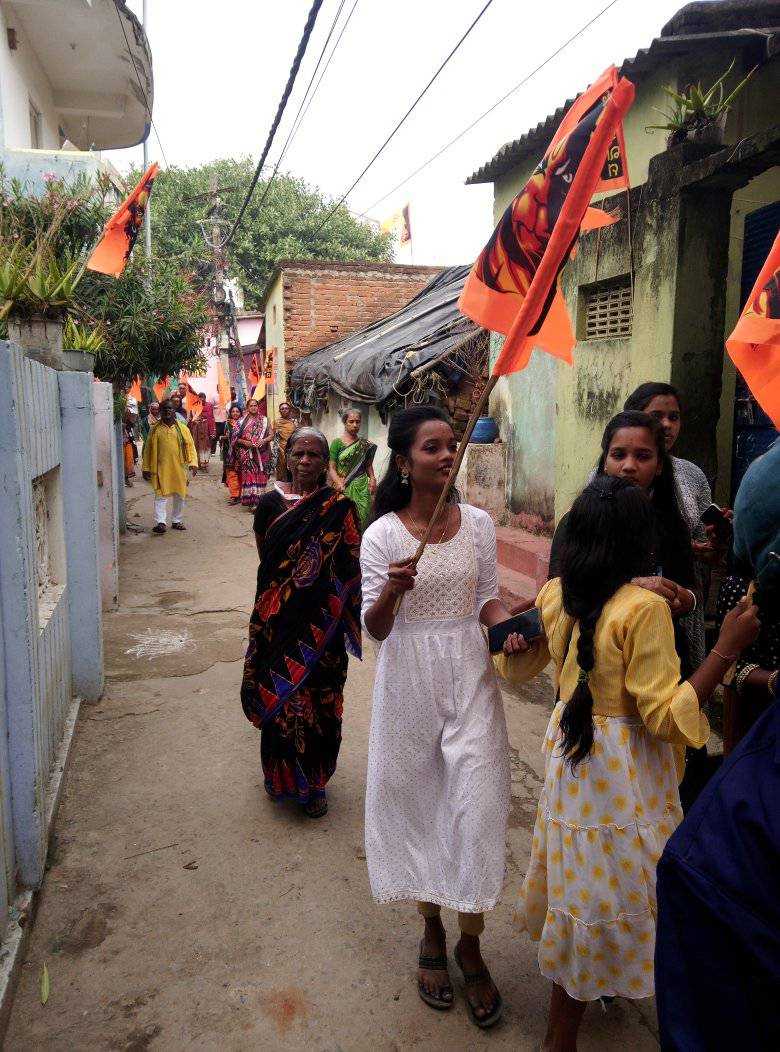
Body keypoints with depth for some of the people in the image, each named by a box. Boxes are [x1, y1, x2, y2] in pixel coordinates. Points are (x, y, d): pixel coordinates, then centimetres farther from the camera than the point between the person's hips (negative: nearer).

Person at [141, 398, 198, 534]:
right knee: (161, 495, -8)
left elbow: (190, 445, 3)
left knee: (179, 495, 8)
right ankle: (161, 522, -10)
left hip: (179, 468, 2)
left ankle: (177, 521, 20)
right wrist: (146, 468, 5)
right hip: (161, 468, -1)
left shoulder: (183, 428, 5)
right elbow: (148, 450, 7)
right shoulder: (155, 430, 5)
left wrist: (193, 463, -9)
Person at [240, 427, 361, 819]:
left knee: (318, 702, 6)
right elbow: (265, 557, 13)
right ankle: (279, 774, 30)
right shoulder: (270, 503, 2)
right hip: (278, 621, 2)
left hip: (321, 622, -1)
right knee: (277, 697, 8)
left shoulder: (340, 508, -3)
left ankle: (313, 783, 24)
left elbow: (352, 568, -4)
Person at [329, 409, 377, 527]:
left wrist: (372, 479, -2)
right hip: (343, 488, -2)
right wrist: (339, 483, -18)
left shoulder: (365, 444, 11)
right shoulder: (337, 443, 2)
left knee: (362, 517, -4)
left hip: (361, 487, 3)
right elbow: (332, 468, -2)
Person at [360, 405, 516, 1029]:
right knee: (417, 801, 11)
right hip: (410, 678, -1)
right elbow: (374, 629, -7)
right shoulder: (383, 534, -8)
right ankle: (432, 935, 34)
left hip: (470, 674, 2)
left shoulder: (478, 523, 0)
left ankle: (471, 948, 23)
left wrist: (508, 625, -11)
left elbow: (486, 599, 10)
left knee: (475, 803, 1)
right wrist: (393, 590, -27)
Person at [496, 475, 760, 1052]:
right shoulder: (644, 609, -24)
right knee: (600, 900, 10)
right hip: (623, 769, -7)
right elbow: (665, 715, -20)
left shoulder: (555, 594, -2)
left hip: (568, 748, 7)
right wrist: (726, 649, -20)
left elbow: (518, 665, 11)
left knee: (576, 883, 26)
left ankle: (583, 987, 50)